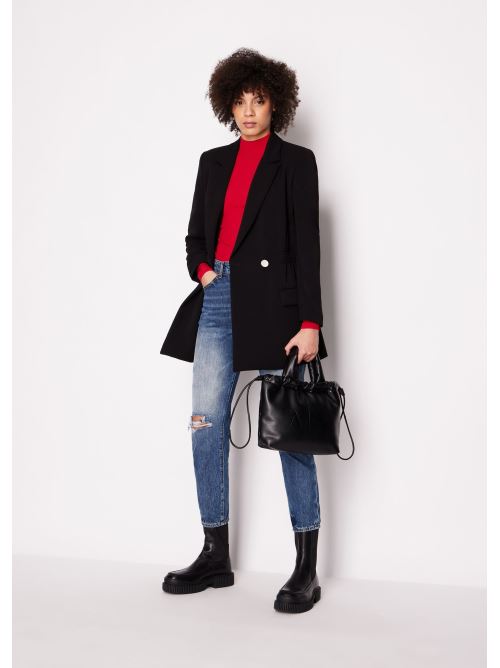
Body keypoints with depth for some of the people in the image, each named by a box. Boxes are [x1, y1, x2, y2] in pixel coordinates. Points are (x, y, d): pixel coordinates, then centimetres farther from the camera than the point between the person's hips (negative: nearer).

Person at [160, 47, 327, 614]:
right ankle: (215, 556, 15)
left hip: (273, 301, -5)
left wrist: (310, 322, -11)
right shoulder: (213, 162, 18)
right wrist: (202, 269, -1)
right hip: (218, 300, 5)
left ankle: (306, 569, 5)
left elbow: (306, 244, -4)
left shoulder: (295, 161, 4)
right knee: (205, 424, 2)